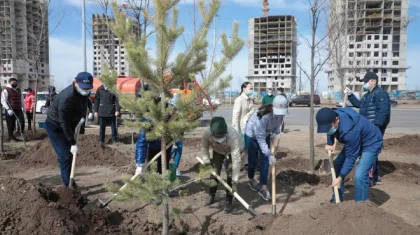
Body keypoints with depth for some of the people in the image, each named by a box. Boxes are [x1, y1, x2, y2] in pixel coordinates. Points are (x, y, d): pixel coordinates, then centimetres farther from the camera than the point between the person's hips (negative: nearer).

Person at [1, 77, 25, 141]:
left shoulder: (19, 90, 16)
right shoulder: (6, 90, -5)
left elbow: (22, 99, 23)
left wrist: (23, 108, 18)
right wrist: (8, 109, -20)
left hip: (18, 109, 5)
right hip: (10, 110, -5)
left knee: (22, 120, -6)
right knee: (11, 124, 1)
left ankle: (20, 133, 8)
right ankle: (11, 137, 12)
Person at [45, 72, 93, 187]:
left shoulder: (85, 92, -10)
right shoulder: (66, 98, -35)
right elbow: (64, 123, -30)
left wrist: (81, 127, 6)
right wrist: (73, 143, -26)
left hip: (69, 125, 8)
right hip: (55, 126, -8)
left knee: (70, 155, 13)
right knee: (65, 156, -11)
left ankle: (70, 183, 26)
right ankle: (69, 185, -3)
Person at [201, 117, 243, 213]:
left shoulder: (233, 137, -46)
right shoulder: (207, 134, -37)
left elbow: (236, 160, -44)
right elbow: (204, 148, -12)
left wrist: (234, 182, -42)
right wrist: (207, 162, -15)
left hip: (234, 150, -3)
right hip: (218, 150, 3)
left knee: (230, 173, -14)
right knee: (214, 171, 0)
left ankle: (229, 201, 3)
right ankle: (211, 195, 24)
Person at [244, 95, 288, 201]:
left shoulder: (281, 113, -21)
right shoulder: (263, 116, -41)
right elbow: (260, 138, -37)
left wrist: (275, 132, -19)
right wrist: (269, 154, -38)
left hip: (266, 135, 5)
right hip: (252, 135, -5)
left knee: (265, 161, 0)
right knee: (253, 160, 10)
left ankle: (263, 187, 10)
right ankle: (251, 179, 38)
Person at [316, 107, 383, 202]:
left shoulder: (350, 131, -42)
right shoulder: (332, 116, -20)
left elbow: (351, 157, -30)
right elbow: (330, 130, 8)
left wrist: (340, 177, -24)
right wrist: (329, 143, -6)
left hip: (371, 143, -8)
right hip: (354, 141, 8)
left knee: (360, 175, -24)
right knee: (337, 166, 7)